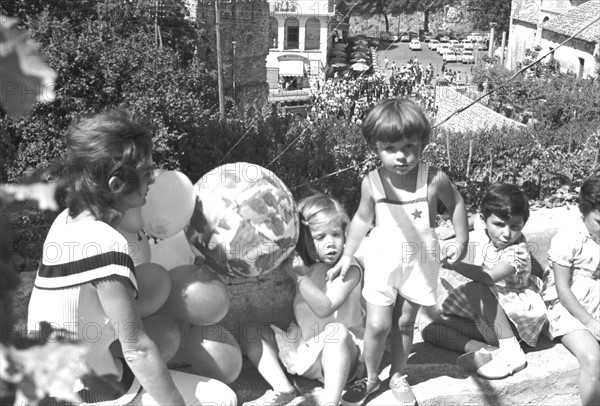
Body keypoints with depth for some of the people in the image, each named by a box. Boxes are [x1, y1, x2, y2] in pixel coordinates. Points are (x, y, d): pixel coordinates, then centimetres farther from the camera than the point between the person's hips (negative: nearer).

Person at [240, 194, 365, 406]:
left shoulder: (349, 268, -14)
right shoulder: (301, 262, 1)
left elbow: (324, 308, -27)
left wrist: (299, 275, -28)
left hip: (342, 354, -5)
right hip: (304, 348, 6)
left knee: (337, 331, -38)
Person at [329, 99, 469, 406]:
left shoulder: (434, 179, -17)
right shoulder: (372, 183, -13)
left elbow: (456, 204, 2)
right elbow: (362, 219, 3)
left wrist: (461, 242, 2)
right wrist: (347, 257, 6)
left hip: (420, 261, 0)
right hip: (382, 259, 0)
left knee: (404, 322, 12)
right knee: (378, 324, -1)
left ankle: (398, 376, 33)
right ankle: (370, 378, 22)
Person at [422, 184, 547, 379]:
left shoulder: (518, 253, -27)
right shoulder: (482, 226, -8)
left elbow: (489, 277, -41)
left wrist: (452, 264, -40)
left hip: (514, 317, -7)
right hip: (482, 314, 7)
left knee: (476, 288, -36)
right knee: (432, 331, -8)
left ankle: (512, 352, -29)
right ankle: (490, 351, -25)